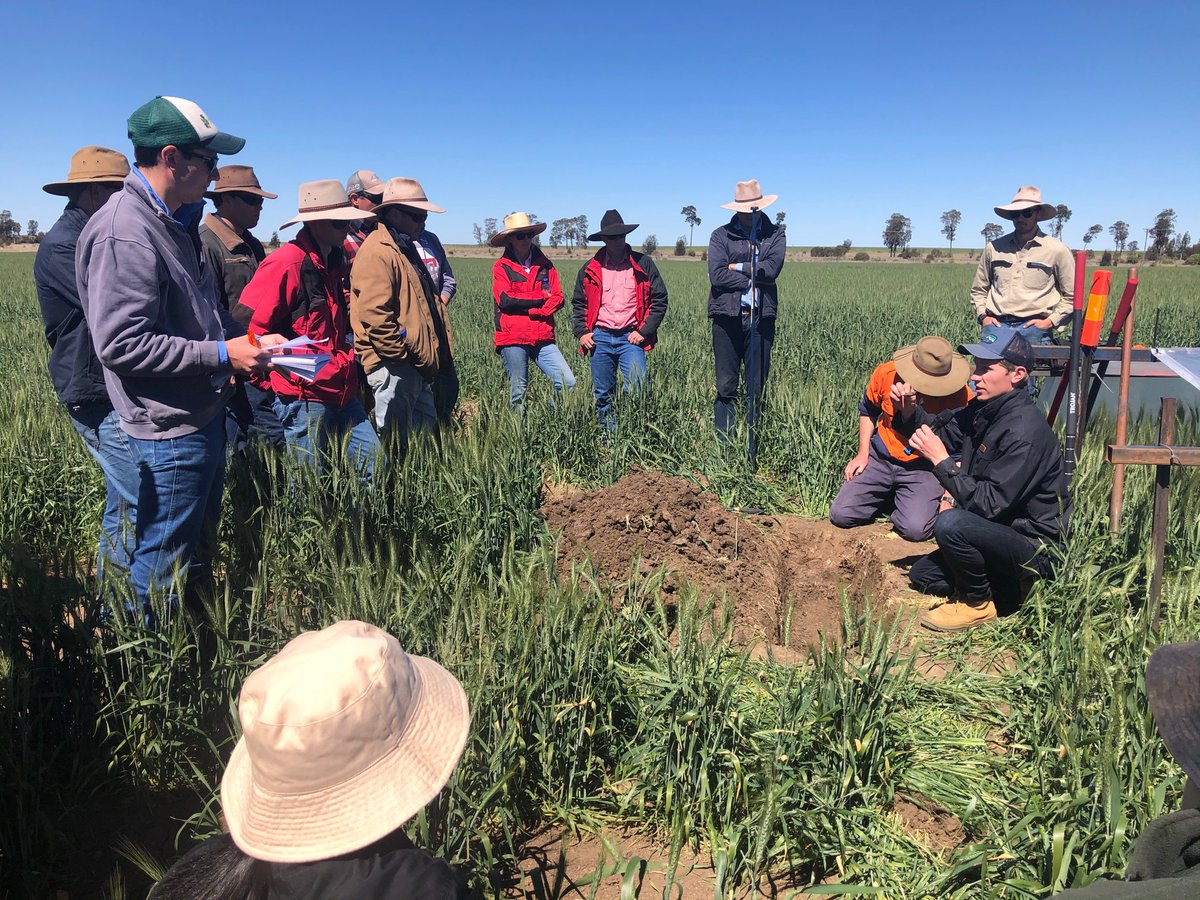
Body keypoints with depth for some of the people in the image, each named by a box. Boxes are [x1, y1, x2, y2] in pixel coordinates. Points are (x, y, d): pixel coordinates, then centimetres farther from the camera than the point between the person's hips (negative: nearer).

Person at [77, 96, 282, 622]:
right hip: (169, 427, -10)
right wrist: (221, 354, -20)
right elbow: (121, 344, -24)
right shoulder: (123, 233, -19)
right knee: (165, 564, 3)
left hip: (204, 414, 10)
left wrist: (248, 341, 9)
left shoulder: (176, 223, 12)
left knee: (200, 549, 22)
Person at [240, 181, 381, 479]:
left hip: (342, 393, 8)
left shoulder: (335, 260, 13)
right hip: (304, 397, -8)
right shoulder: (286, 263, -14)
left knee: (375, 468, 10)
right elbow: (248, 326, -15)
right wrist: (271, 382, -8)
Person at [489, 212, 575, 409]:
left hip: (543, 338, 3)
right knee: (518, 392, 2)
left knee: (568, 383, -7)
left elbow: (557, 298, 5)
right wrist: (540, 296, -4)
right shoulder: (501, 266, 3)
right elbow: (505, 299, -11)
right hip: (512, 338, -3)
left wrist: (531, 310, -10)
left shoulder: (545, 264, 13)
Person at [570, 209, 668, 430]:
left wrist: (644, 331, -4)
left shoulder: (643, 264, 3)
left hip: (631, 338, -2)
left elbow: (659, 300, 4)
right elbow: (578, 303, 17)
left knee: (637, 389, -14)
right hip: (600, 338, 2)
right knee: (602, 395, 7)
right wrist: (581, 332, 3)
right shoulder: (590, 269, 8)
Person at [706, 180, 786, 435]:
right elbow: (717, 275, -7)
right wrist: (753, 279, -7)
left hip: (761, 317, 1)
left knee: (757, 385, 4)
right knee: (726, 385, 1)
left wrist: (737, 267, -3)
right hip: (727, 316, -1)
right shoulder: (721, 235, 8)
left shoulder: (775, 234, 11)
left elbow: (771, 269, -7)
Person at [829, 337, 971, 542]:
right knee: (840, 515, -9)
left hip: (922, 469, -2)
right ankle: (889, 498, 20)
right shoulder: (886, 374, -12)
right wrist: (863, 453, 4)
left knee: (915, 529, -24)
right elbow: (867, 411, 10)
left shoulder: (960, 394, -17)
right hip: (880, 459, 3)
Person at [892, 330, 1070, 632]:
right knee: (922, 575, 13)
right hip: (1001, 530, 9)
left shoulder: (1024, 432, -27)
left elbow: (989, 504, -29)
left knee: (950, 523, -34)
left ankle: (977, 603, -8)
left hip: (1035, 548, -9)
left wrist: (941, 460, -27)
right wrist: (909, 411, -11)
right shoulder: (984, 409, -1)